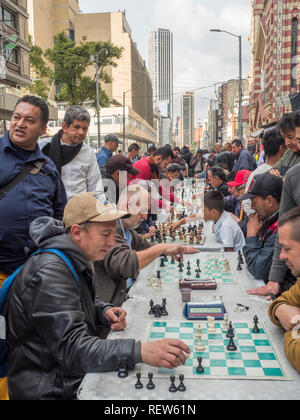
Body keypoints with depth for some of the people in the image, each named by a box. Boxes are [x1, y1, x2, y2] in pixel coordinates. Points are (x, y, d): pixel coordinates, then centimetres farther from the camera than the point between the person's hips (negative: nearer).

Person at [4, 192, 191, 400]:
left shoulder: (76, 261, 5)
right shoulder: (49, 274, -26)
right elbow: (71, 349, -32)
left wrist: (105, 311, -2)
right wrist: (140, 352, -41)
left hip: (78, 374, 9)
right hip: (55, 389, -9)